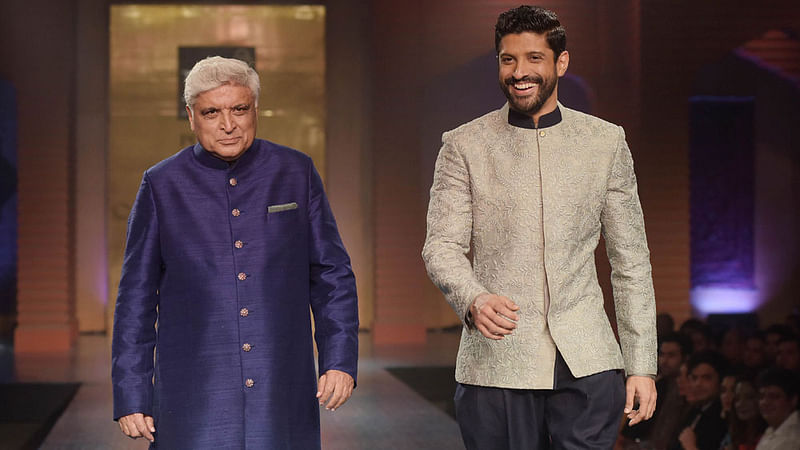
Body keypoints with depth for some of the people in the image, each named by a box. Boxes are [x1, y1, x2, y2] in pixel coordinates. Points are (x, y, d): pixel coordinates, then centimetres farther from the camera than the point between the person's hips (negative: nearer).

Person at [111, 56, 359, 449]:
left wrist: (340, 361, -1)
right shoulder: (161, 185, 2)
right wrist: (131, 397, 2)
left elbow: (332, 277, 9)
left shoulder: (296, 174, 6)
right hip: (193, 400, -1)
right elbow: (136, 295, 5)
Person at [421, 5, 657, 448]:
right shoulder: (463, 146, 5)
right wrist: (473, 299, -25)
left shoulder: (606, 142, 9)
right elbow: (442, 246, -2)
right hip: (496, 365, -1)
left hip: (586, 362, 1)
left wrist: (642, 365, 6)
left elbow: (631, 261, 10)